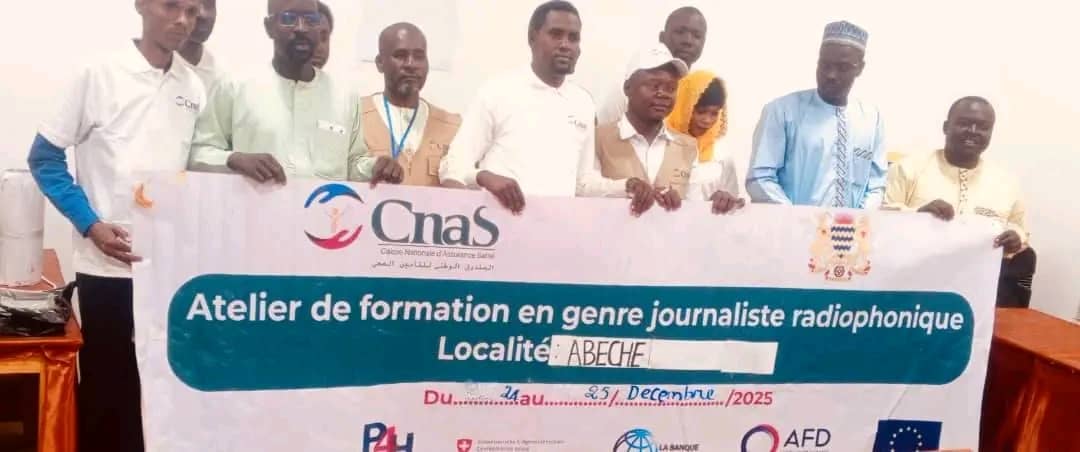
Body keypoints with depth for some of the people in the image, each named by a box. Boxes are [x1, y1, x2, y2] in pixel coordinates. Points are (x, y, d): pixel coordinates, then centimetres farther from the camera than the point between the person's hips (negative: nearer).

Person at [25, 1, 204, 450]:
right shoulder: (100, 74, -4)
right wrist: (90, 224, -11)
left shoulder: (196, 87, 7)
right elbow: (44, 156, -1)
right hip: (107, 263, -3)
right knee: (104, 380, 7)